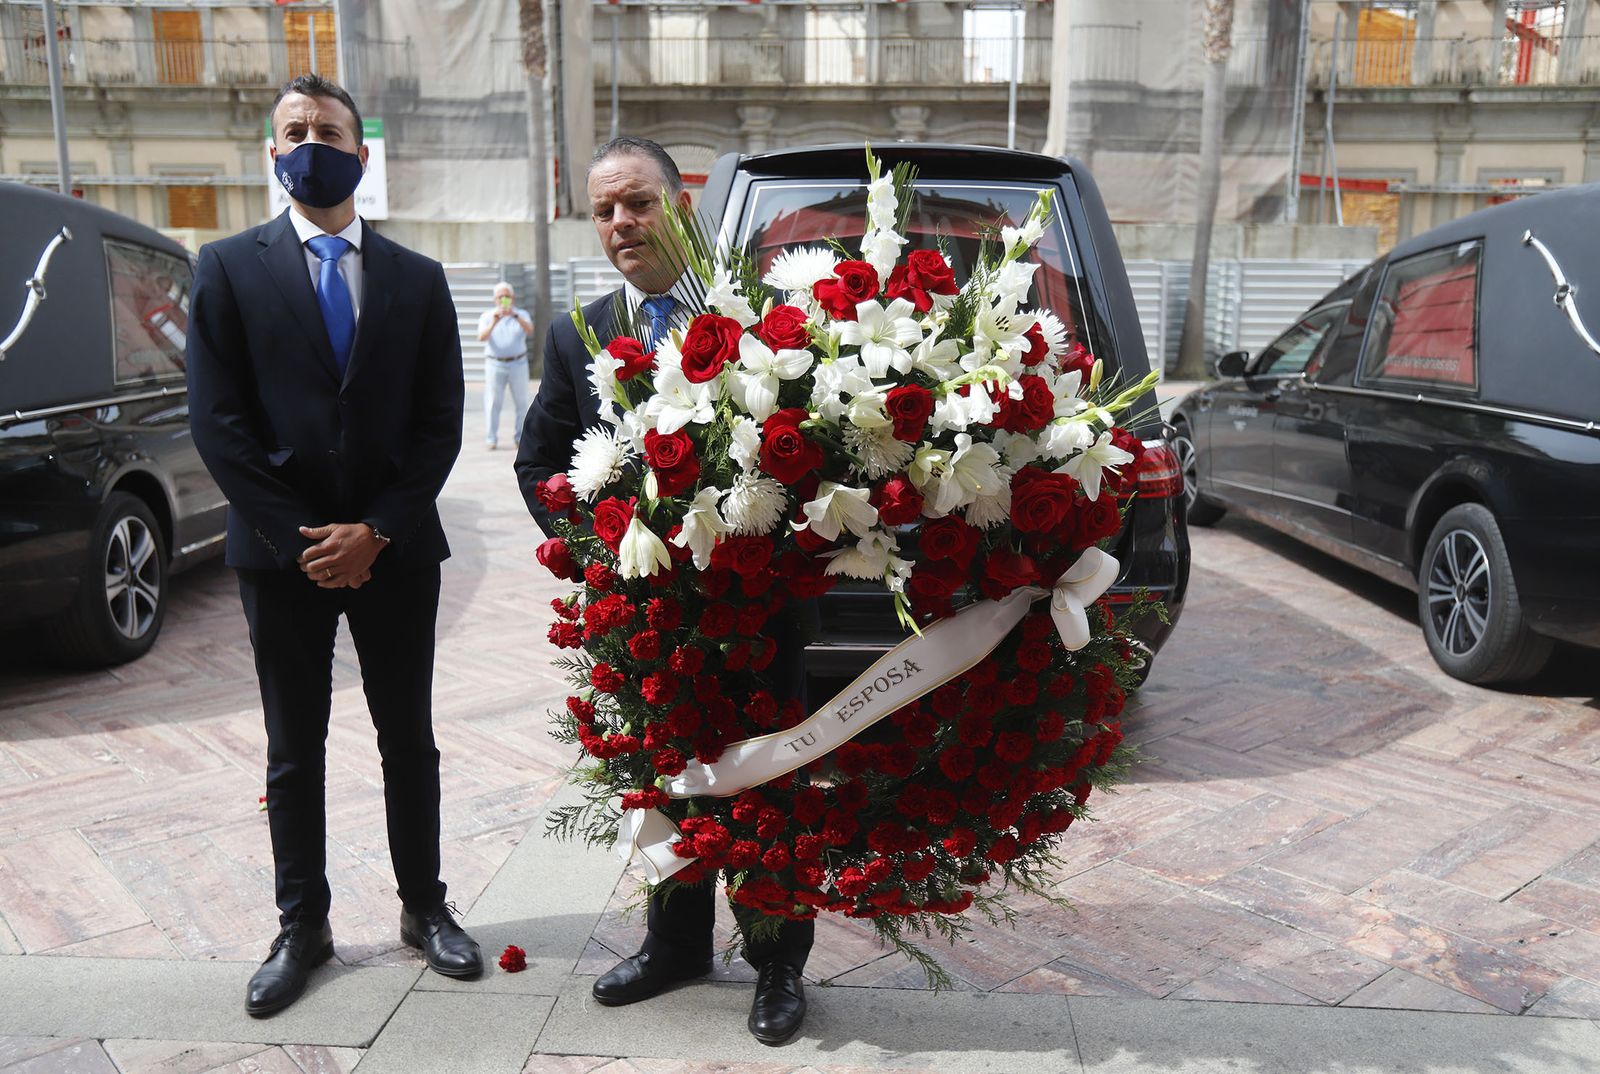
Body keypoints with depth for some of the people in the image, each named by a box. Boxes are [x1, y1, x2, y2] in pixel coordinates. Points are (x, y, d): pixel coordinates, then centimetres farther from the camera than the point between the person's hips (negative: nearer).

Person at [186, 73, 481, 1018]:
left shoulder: (418, 279, 6)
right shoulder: (230, 268, 2)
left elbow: (440, 423, 1)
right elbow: (218, 420, -4)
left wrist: (376, 530, -9)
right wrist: (297, 537, -11)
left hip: (394, 550, 1)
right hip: (282, 552, -1)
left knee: (410, 740, 11)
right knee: (294, 753, 10)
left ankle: (425, 906, 27)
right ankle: (302, 927, 25)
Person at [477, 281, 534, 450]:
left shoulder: (522, 314, 7)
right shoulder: (487, 316, 6)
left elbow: (530, 331, -15)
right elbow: (482, 338, -9)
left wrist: (515, 316, -30)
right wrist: (493, 323, -26)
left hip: (518, 364, 1)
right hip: (495, 364, -1)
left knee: (521, 402, 2)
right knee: (493, 402, -6)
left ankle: (520, 437, 10)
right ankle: (491, 438, -5)